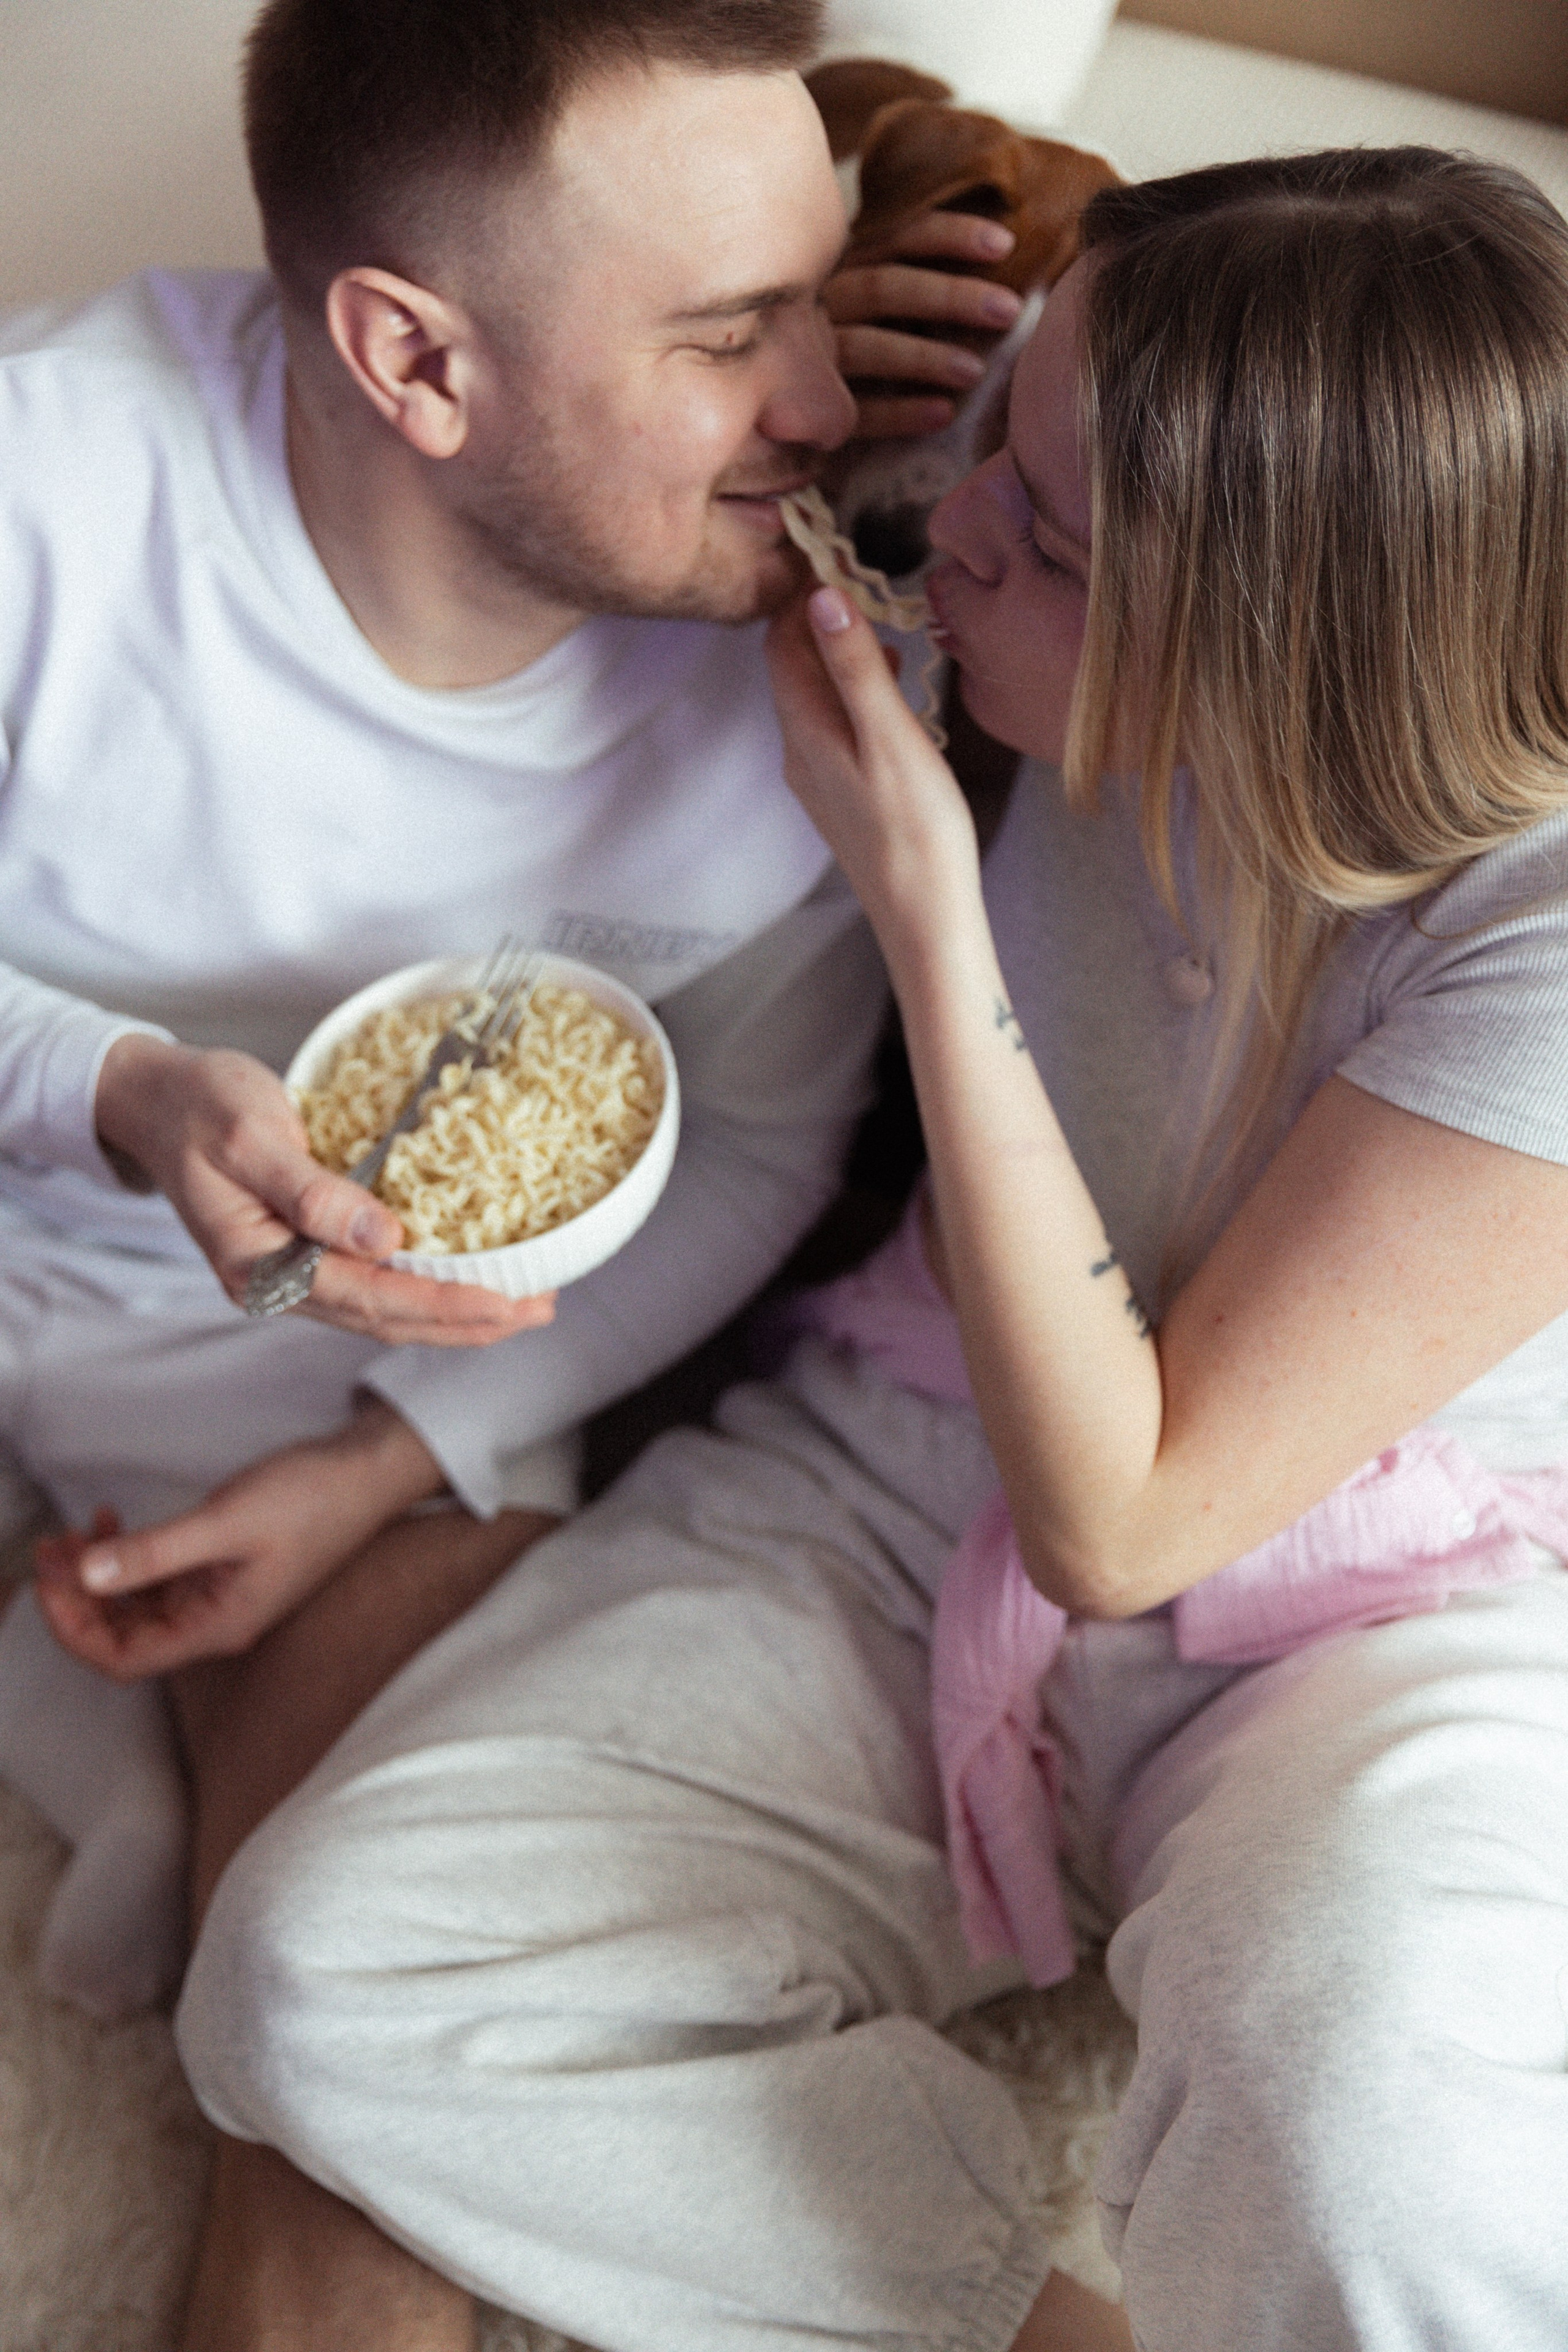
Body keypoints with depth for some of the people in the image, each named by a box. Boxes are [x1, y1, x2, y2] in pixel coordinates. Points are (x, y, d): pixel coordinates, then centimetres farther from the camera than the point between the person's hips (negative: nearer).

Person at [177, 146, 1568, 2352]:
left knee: (1374, 2144, -40)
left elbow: (1123, 1518, -22)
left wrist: (931, 920, -27)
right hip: (902, 1494, 5)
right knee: (319, 1982, -17)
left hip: (1388, 1617, -4)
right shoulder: (1076, 705, -10)